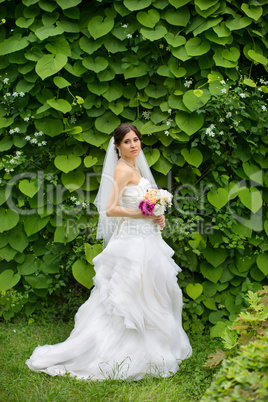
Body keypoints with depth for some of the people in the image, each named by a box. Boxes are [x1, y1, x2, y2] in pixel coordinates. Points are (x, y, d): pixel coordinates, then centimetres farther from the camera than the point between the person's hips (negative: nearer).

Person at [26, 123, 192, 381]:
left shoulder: (134, 167, 14)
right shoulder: (122, 169, -15)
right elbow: (111, 209, -23)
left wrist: (156, 216, 5)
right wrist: (145, 215, -18)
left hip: (146, 241, 10)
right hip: (132, 242, -10)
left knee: (149, 296, 15)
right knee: (130, 299, -4)